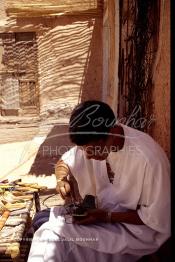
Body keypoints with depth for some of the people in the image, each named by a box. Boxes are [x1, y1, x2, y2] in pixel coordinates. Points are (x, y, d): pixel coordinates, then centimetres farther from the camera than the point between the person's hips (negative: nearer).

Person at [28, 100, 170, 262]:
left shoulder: (148, 158, -31)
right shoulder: (93, 141, -11)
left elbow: (158, 219, -21)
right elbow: (64, 162, 6)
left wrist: (107, 216, -23)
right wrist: (62, 179, -16)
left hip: (137, 229, -6)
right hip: (103, 211, 6)